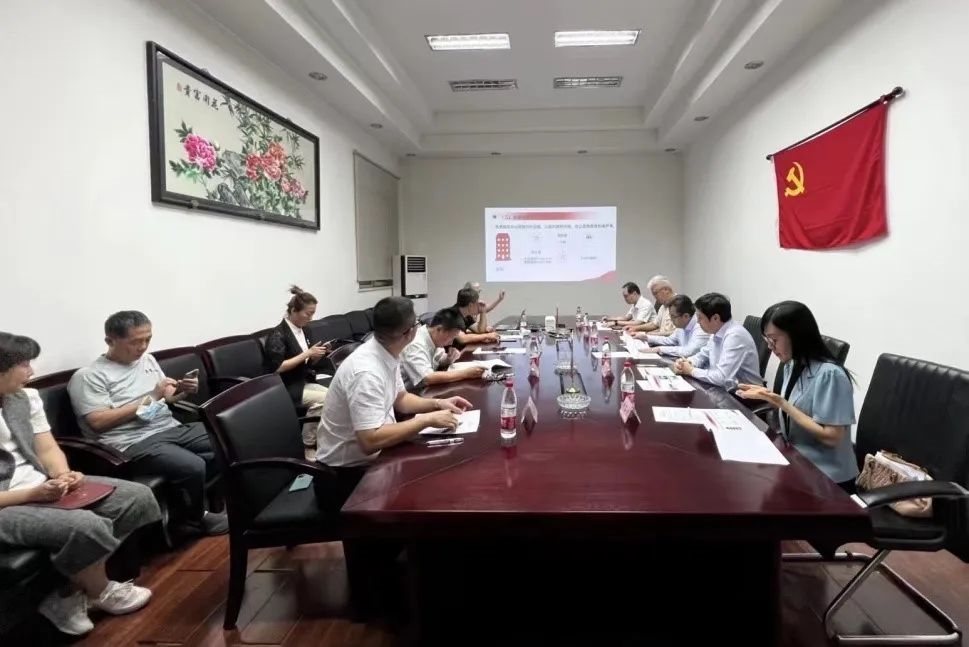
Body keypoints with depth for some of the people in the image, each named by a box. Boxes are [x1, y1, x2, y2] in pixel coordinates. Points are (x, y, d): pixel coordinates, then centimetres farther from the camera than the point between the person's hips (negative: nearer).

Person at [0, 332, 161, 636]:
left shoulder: (25, 398, 6)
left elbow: (47, 449, 9)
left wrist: (63, 475, -11)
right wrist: (32, 495, -22)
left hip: (42, 486, 8)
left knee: (138, 497, -2)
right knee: (87, 525, -31)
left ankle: (73, 594, -1)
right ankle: (100, 593, 3)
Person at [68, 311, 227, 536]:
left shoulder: (147, 360, 16)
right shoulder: (88, 376, -5)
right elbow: (98, 423, -14)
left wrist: (183, 391, 1)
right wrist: (149, 398, -15)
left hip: (172, 428, 7)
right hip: (135, 443, -7)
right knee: (193, 467, -29)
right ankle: (196, 519, 0)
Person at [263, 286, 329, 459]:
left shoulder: (305, 330, 9)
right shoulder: (278, 335, -14)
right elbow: (277, 368, -22)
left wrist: (319, 354, -5)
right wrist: (306, 354, -22)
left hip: (304, 382, 7)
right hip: (285, 387, -7)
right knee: (322, 399, -27)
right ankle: (308, 447, -13)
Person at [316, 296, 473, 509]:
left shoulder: (388, 355, -2)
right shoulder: (366, 373, -30)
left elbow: (400, 399, 14)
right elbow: (370, 442, -35)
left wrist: (438, 404, -2)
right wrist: (428, 420, -28)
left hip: (372, 457, 8)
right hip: (348, 472, -8)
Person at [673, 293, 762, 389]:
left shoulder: (735, 335, -23)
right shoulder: (716, 331, 1)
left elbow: (722, 378, -29)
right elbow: (703, 355, 17)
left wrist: (691, 371, -14)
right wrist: (687, 363, -3)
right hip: (723, 390, 7)